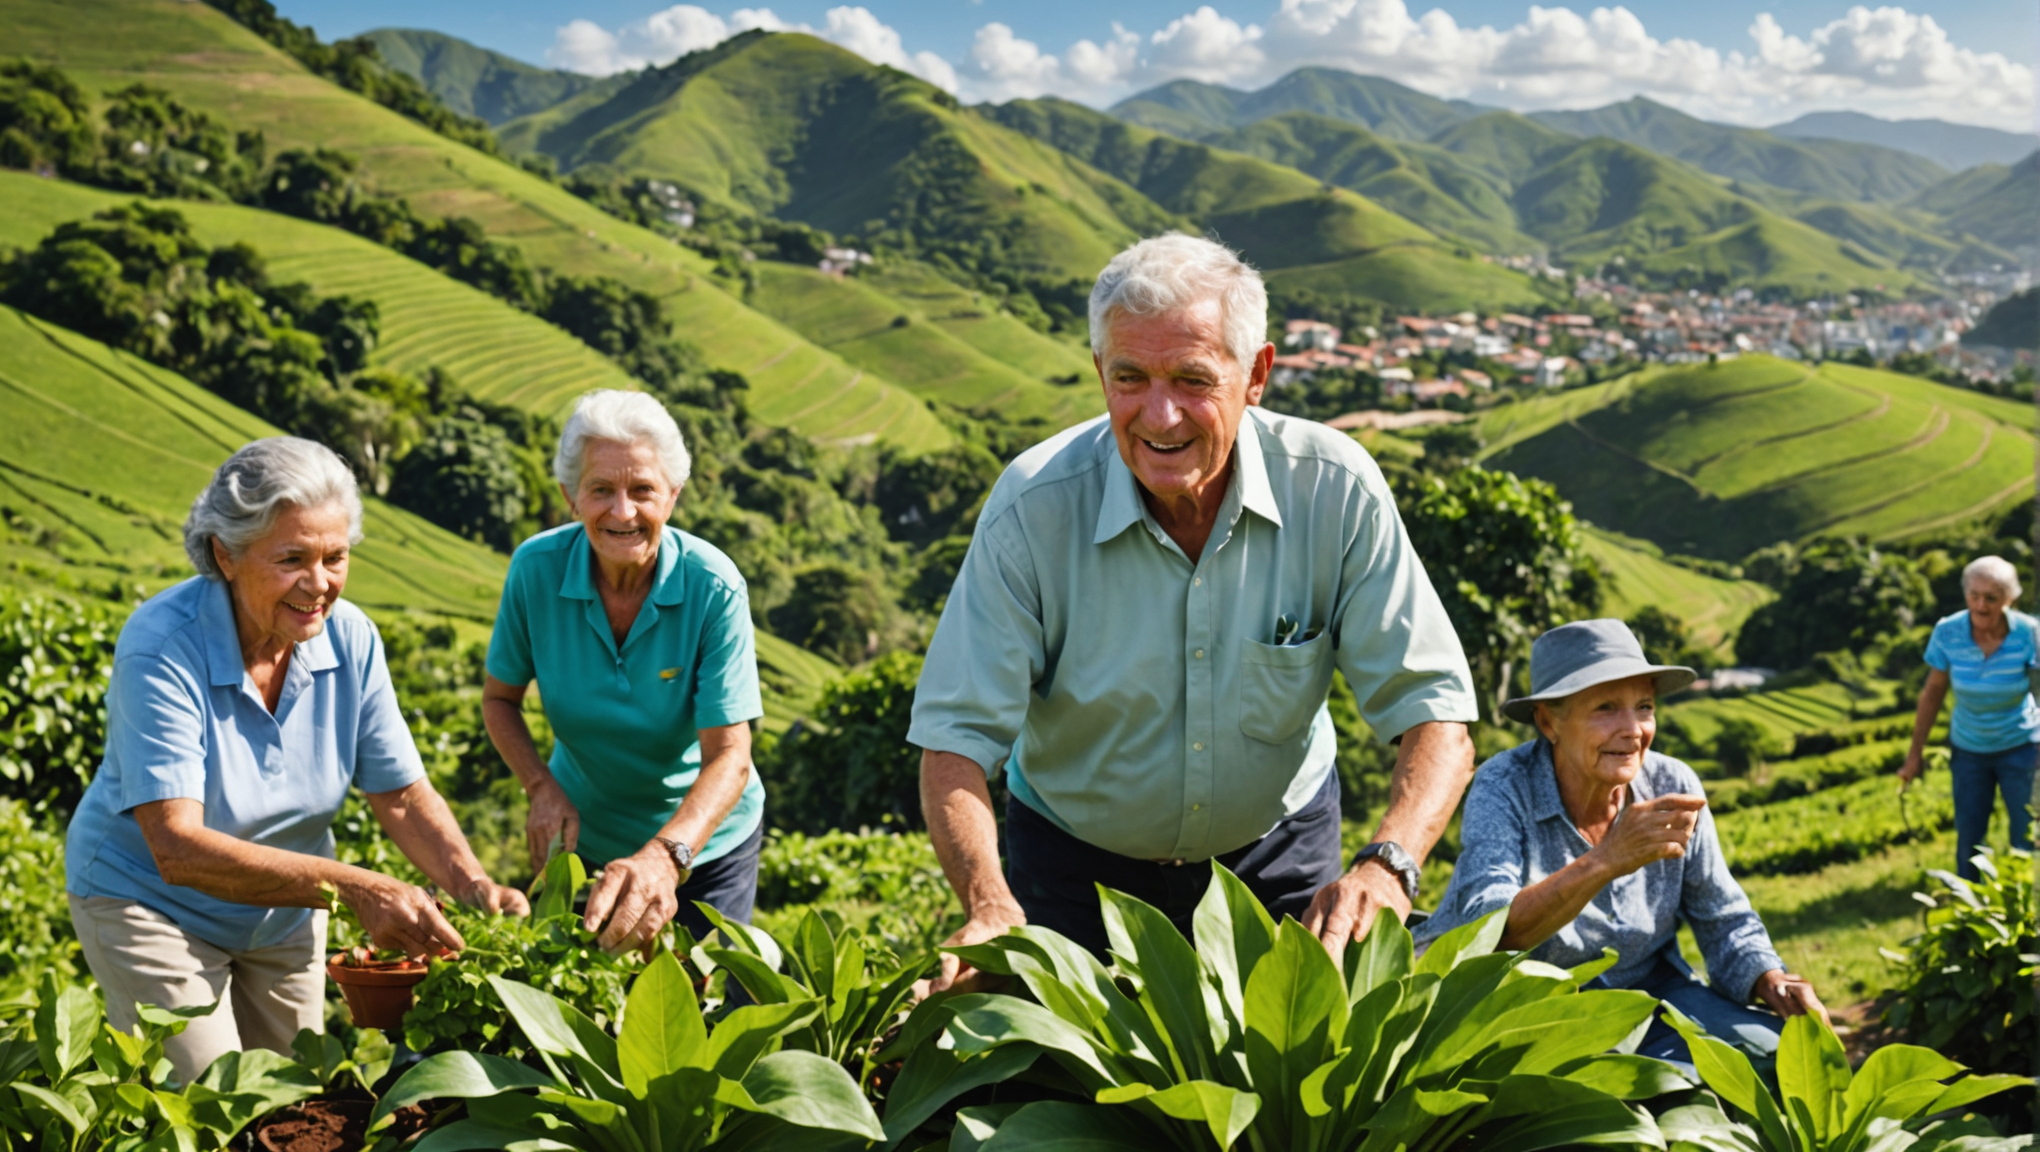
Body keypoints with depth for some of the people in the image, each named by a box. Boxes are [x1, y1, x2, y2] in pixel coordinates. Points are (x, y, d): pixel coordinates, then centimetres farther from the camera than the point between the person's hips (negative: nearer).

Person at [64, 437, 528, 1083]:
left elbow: (403, 797, -10)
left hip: (284, 912, 5)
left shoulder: (348, 637, -15)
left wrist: (473, 884, -30)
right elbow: (178, 848, -37)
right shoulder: (162, 648, -30)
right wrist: (357, 889, -47)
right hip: (148, 902, -5)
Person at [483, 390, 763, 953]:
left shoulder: (714, 586, -26)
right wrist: (542, 787, -21)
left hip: (704, 839, -2)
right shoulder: (536, 568, -19)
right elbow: (500, 698, -3)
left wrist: (665, 856, -47)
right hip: (582, 836, 2)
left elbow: (729, 756, -30)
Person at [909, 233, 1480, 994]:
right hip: (1079, 863, -1)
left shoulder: (1334, 489, -22)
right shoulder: (1033, 507, -24)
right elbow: (955, 742, -24)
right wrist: (991, 907, -42)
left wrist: (1386, 866, -40)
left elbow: (1435, 716, -21)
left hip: (1277, 849, 1)